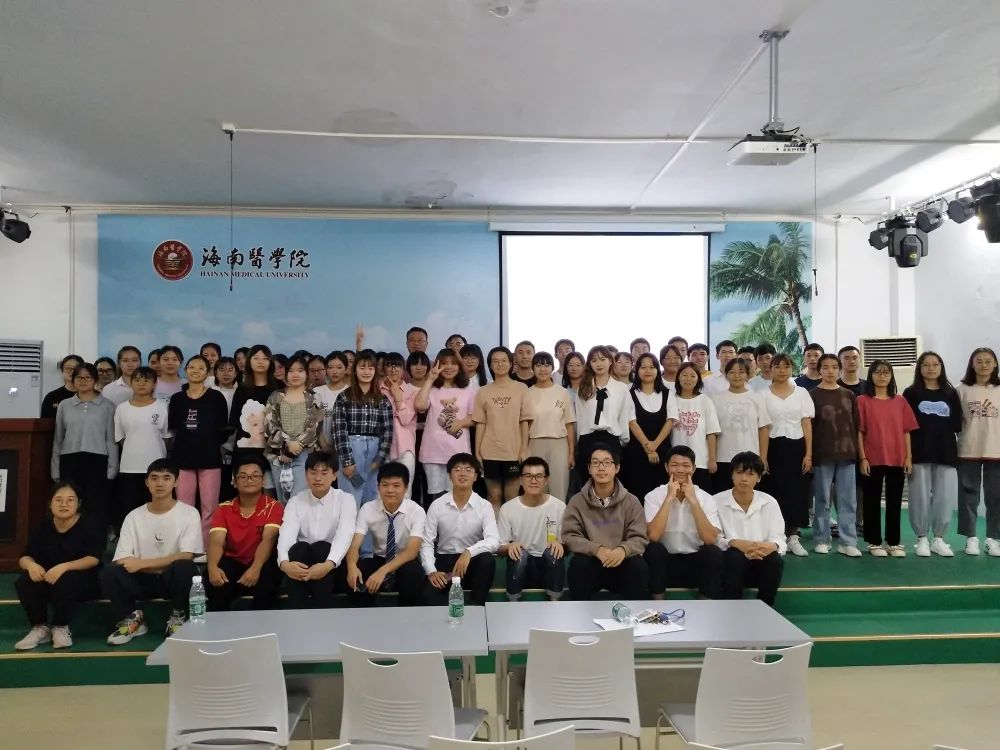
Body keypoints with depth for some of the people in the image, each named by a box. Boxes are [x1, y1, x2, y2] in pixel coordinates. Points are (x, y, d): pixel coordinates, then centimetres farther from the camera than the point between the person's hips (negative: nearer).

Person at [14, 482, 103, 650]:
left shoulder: (88, 527, -12)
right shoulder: (43, 527, 3)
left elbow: (93, 559, -22)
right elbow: (24, 558, -2)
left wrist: (64, 567, -37)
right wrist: (31, 565, -27)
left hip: (82, 582, -4)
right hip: (48, 581, 4)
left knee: (66, 580, -37)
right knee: (23, 582, -24)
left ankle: (61, 627, -11)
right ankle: (40, 628, -6)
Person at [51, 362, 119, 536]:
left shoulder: (107, 406, 5)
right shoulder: (64, 405, 11)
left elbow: (111, 439, 3)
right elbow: (58, 439, 14)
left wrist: (112, 469, -3)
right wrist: (55, 470, 9)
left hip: (97, 461, -2)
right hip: (70, 461, 2)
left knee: (97, 510, -2)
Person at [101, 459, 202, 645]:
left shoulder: (189, 513, -7)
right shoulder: (134, 517, 1)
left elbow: (186, 556, -17)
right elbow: (121, 560, -8)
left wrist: (142, 563, -19)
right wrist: (165, 564, -17)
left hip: (174, 579, -2)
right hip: (143, 579, 2)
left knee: (185, 567, -36)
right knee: (110, 573, -25)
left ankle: (177, 618, -6)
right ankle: (131, 619, 1)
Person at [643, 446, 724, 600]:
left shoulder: (706, 498, -3)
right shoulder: (654, 496, -6)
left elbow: (710, 539, -19)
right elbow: (653, 536, -23)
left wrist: (693, 500, -21)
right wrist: (669, 498, -21)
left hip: (696, 562, 1)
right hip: (665, 561, -1)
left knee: (714, 553, -27)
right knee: (653, 549, -30)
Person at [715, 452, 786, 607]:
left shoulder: (769, 502, 2)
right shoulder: (717, 501, -6)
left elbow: (779, 538, -3)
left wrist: (772, 545, -28)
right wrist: (735, 543, -30)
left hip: (762, 564, 2)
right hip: (730, 563, -2)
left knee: (775, 559, -29)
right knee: (734, 554, -34)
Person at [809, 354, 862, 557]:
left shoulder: (848, 395, 10)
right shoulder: (813, 395, 1)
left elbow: (856, 425, 12)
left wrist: (857, 449, 5)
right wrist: (809, 454, -7)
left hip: (846, 453, 3)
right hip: (823, 454, -3)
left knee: (848, 500, 4)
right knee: (822, 499, 4)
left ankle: (848, 542, 10)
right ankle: (822, 539, 13)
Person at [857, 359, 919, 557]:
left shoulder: (900, 401, 8)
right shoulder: (863, 401, -2)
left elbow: (906, 431, 8)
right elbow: (859, 431, -4)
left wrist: (908, 456, 2)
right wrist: (862, 458, -8)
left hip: (897, 459, 3)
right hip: (872, 460, -3)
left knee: (894, 502, 9)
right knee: (872, 501, 5)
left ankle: (894, 542, 18)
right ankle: (874, 542, 13)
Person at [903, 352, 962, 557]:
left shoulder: (951, 393, 11)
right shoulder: (911, 393, 4)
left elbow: (957, 424, 10)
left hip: (946, 452, 2)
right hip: (919, 453, -2)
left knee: (945, 497, 1)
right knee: (920, 496, 0)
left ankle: (938, 539, 14)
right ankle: (922, 539, 10)